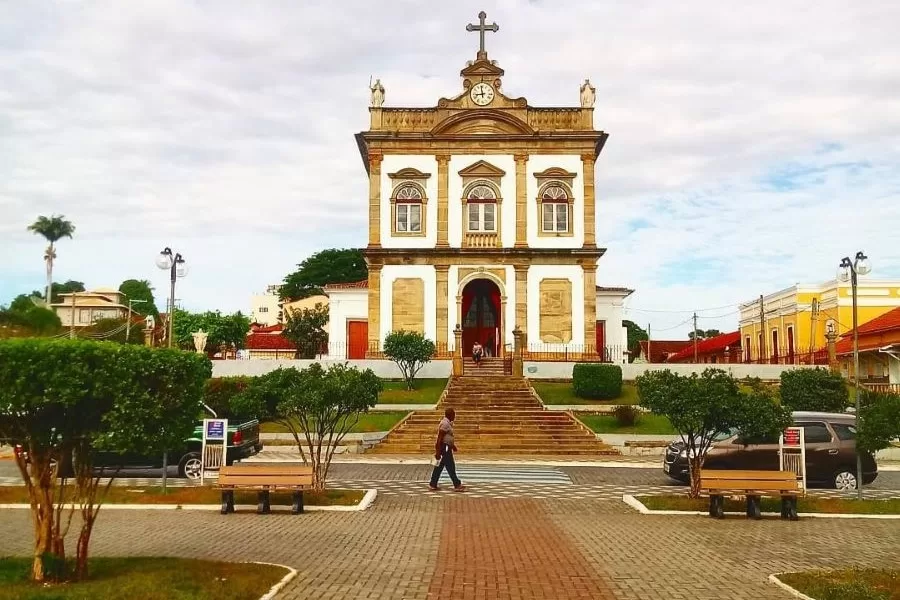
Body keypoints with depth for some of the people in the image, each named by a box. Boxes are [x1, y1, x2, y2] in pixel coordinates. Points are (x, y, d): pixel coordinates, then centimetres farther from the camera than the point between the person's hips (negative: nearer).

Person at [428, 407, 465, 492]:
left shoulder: (447, 423, 14)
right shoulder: (445, 424, -18)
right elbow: (440, 438, -22)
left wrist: (453, 445, 29)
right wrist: (438, 452, -24)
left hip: (446, 447, 11)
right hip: (444, 448, -11)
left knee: (439, 467, 11)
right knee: (450, 467, -4)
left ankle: (433, 485, 14)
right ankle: (457, 485, 1)